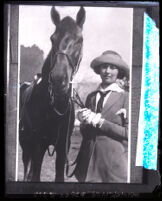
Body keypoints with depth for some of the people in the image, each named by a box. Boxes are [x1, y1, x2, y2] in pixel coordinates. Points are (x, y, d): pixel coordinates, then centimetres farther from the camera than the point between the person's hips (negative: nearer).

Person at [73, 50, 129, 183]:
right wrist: (87, 121, -9)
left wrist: (100, 122, -13)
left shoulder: (125, 97, -3)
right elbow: (84, 131, 13)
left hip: (115, 160, -4)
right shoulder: (91, 97, 12)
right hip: (89, 159, 4)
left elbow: (129, 132, -9)